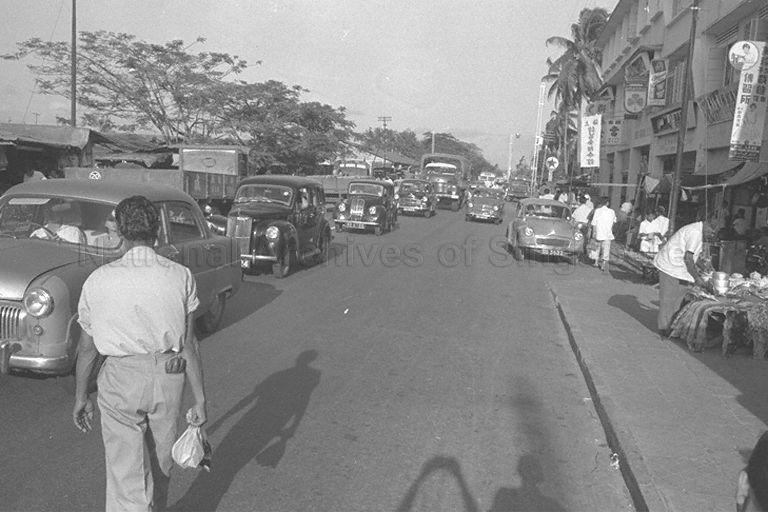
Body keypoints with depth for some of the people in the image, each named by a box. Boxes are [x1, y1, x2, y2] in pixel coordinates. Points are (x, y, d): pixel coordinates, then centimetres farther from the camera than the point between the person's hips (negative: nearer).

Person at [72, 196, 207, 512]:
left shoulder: (99, 280, -9)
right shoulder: (180, 276, -9)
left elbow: (87, 347, -1)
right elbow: (189, 344, -8)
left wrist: (81, 397, 13)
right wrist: (199, 399, -1)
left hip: (121, 379, -2)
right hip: (169, 377, 2)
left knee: (125, 472, 8)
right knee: (161, 460, 24)